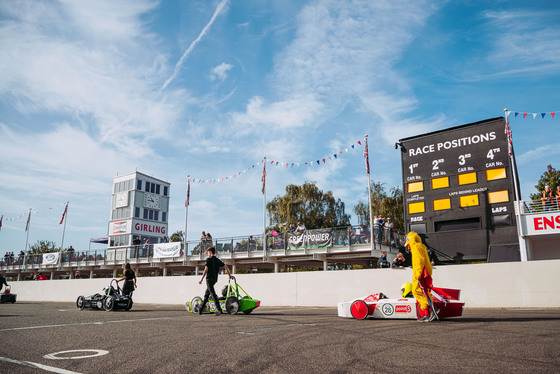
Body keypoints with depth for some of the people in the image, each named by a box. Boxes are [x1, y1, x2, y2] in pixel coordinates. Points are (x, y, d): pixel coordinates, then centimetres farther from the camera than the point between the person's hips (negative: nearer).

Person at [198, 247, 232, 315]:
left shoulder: (208, 259, -6)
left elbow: (206, 270, -12)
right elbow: (226, 267, 10)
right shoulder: (218, 260, 13)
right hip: (215, 279, 7)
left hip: (209, 278, -7)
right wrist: (229, 275, 20)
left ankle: (219, 309, -18)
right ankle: (200, 308, 25)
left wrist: (201, 279, -10)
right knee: (206, 294, 17)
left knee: (213, 294, -11)